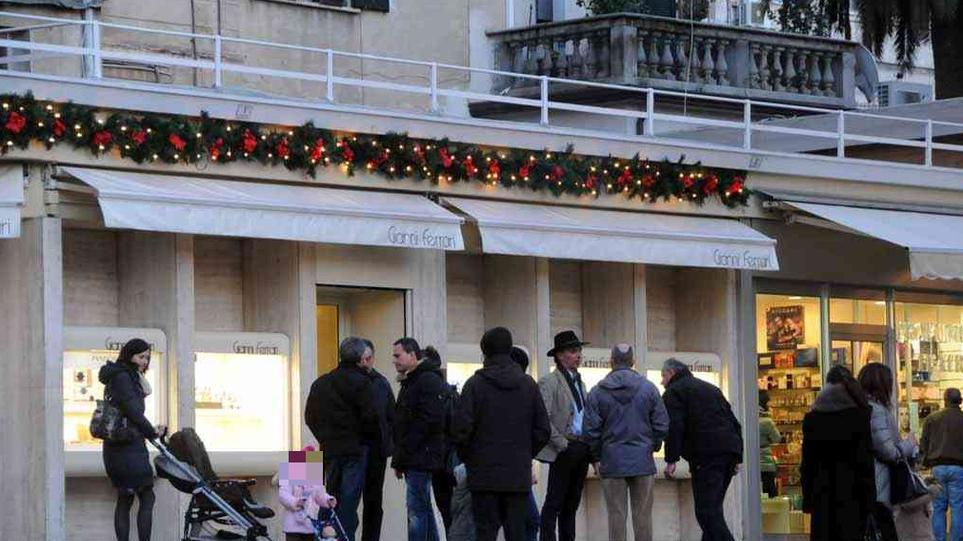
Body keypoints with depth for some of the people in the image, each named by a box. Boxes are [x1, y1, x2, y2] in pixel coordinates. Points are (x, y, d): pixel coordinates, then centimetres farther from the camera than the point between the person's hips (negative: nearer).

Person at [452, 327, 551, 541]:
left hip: (484, 475, -3)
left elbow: (460, 429, -10)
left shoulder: (475, 384, -6)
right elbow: (543, 430, 5)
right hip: (519, 475, 3)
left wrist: (468, 459, 6)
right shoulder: (528, 384, 5)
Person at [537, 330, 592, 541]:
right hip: (565, 451, -8)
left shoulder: (579, 382, 18)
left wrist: (590, 446, 9)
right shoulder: (549, 382, -7)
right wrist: (562, 445, -17)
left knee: (572, 503, 11)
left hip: (582, 450, 8)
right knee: (554, 503, -7)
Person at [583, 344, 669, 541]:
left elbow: (592, 430, -2)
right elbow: (661, 425, 1)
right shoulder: (649, 388, 1)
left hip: (612, 461, -1)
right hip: (643, 461, 1)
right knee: (642, 515, 4)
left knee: (616, 515, 2)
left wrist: (597, 457, 10)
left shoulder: (598, 392, -2)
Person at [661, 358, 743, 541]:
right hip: (729, 452, 8)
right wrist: (737, 458, 23)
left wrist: (671, 460, -11)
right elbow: (734, 422, 25)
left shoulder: (673, 392, 4)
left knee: (707, 511, -12)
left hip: (706, 455, -8)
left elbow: (674, 427, -11)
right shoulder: (711, 389, 29)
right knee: (713, 508, 13)